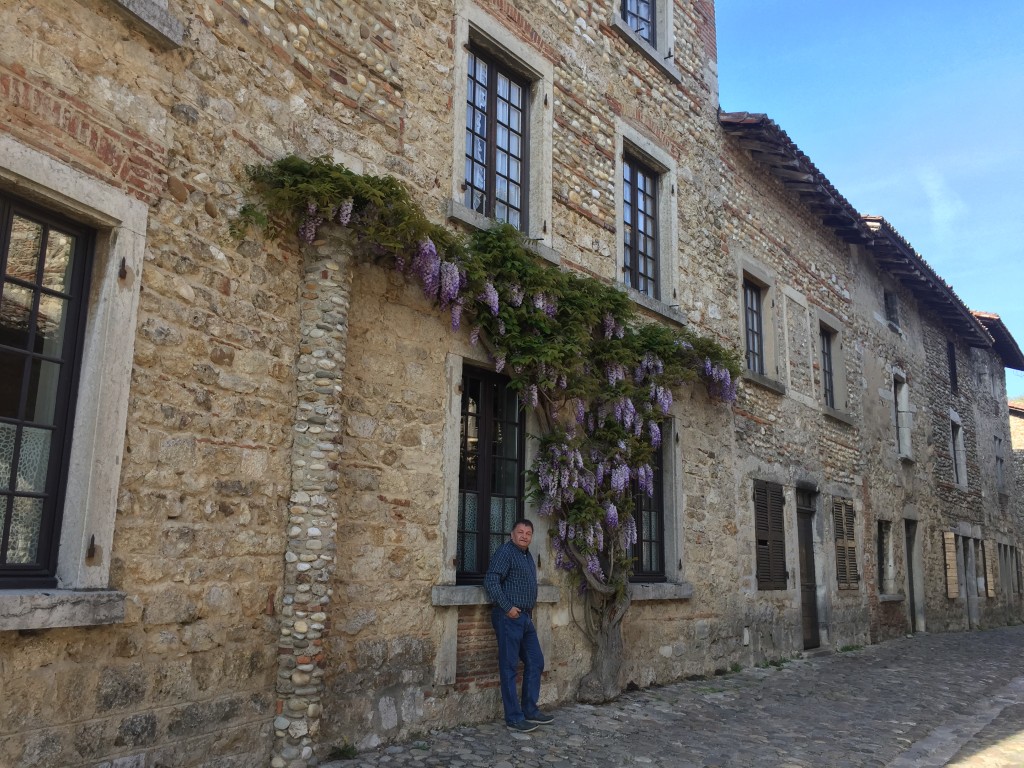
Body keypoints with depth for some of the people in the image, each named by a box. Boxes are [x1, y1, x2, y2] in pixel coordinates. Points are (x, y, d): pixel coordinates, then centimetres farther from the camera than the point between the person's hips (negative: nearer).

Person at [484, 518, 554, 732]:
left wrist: (530, 612, 18)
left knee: (535, 662, 12)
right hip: (509, 618, -9)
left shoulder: (527, 556, 16)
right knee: (509, 667, -2)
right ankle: (514, 718, 4)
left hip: (525, 618, 9)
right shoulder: (505, 552, -11)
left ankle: (530, 710, 23)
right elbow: (490, 581, -21)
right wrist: (508, 608, -20)